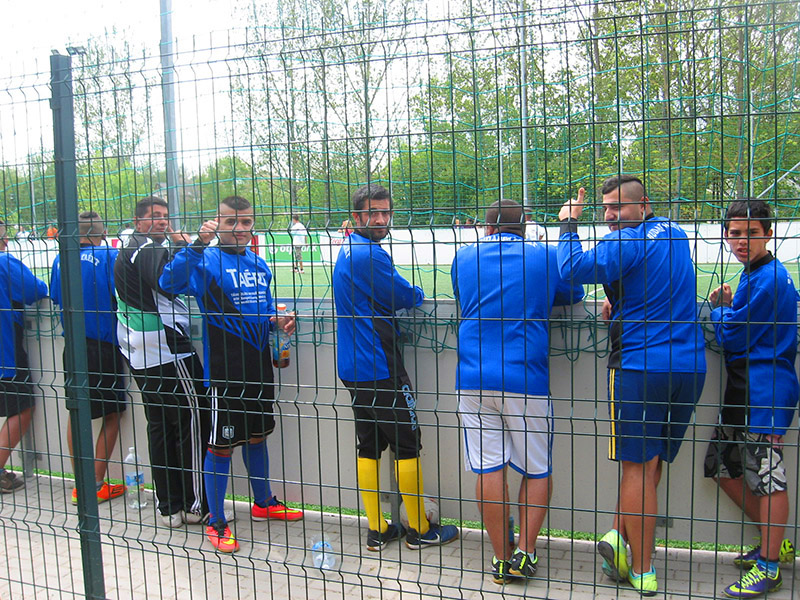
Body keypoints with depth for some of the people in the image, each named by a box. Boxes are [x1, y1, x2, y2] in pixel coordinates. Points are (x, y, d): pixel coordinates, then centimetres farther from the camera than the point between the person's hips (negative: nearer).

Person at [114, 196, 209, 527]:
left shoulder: (126, 251, 18)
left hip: (140, 356, 10)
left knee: (160, 427, 13)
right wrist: (181, 246, -12)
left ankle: (169, 506, 19)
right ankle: (195, 504, 3)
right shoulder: (148, 250, -12)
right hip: (168, 350, -10)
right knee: (192, 421, -3)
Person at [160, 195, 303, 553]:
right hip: (224, 369, -7)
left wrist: (277, 319, 2)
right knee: (221, 446, 3)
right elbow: (170, 283, -30)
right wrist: (199, 244, -40)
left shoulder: (259, 263, 10)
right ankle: (216, 523, 17)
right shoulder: (208, 261, -11)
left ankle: (264, 503, 39)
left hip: (259, 364, 7)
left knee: (257, 435, 21)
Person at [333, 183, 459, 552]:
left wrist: (405, 295, 5)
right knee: (407, 445, 3)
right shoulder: (369, 254, -17)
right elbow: (406, 298, -10)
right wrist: (418, 294, 11)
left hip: (354, 367, 9)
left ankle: (376, 530, 19)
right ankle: (419, 529, 14)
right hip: (380, 368, -9)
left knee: (369, 446, 12)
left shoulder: (347, 250, 14)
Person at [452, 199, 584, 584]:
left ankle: (501, 559, 12)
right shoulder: (545, 256, 5)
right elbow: (573, 294, 22)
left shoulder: (465, 257, 10)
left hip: (473, 380, 2)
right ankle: (524, 553, 8)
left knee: (488, 468, 5)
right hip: (526, 380, -2)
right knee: (537, 470, 12)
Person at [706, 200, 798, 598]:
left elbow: (733, 337, -15)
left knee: (767, 476, -2)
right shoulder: (752, 276, 17)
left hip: (765, 391, -11)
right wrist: (726, 308, 3)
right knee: (724, 468, 16)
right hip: (742, 388, 11)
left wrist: (720, 308, 2)